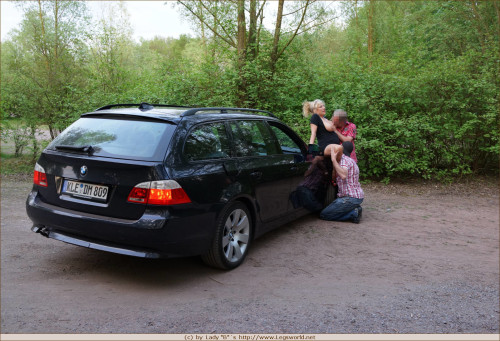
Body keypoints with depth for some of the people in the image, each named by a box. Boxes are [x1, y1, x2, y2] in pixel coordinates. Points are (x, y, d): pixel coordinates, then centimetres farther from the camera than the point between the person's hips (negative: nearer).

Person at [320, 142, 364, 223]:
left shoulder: (344, 159, -12)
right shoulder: (351, 161, 19)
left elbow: (343, 175, -33)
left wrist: (334, 159, -31)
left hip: (350, 197, -10)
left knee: (323, 215, -8)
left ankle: (353, 213, -12)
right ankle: (354, 209, 5)